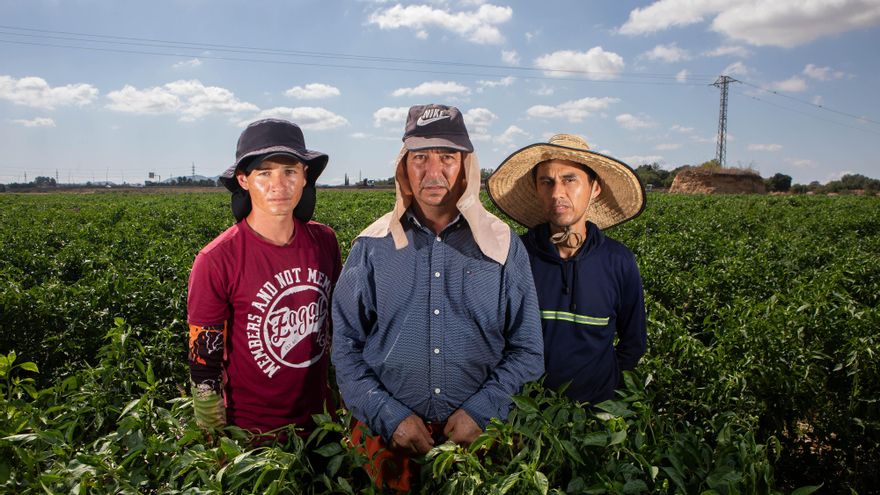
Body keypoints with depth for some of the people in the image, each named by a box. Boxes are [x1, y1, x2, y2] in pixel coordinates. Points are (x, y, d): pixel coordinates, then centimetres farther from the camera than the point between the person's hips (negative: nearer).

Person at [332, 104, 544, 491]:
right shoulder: (371, 247, -2)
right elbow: (345, 345, -1)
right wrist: (390, 415, -11)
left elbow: (527, 350, 1)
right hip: (388, 434, 0)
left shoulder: (504, 245, -1)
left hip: (479, 432, 1)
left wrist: (480, 411, -10)